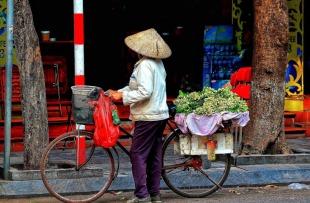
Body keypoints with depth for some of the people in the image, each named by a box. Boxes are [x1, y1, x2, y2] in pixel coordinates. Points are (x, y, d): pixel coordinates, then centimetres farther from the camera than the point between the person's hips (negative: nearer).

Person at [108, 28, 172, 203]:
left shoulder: (145, 65, -17)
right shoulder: (158, 63, 13)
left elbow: (144, 92, -25)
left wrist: (123, 96, -15)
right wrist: (118, 92, 12)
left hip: (147, 117, -9)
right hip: (160, 115, 9)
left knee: (138, 154, -5)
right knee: (154, 155, 12)